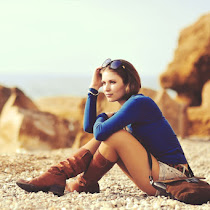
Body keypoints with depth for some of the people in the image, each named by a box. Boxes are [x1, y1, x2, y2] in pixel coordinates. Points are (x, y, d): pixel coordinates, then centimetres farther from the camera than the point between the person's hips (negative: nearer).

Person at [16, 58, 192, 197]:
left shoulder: (139, 103, -16)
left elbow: (100, 131, -25)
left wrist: (101, 119, -1)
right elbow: (90, 127, 12)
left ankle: (84, 185, 0)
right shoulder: (130, 105, 13)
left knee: (113, 135, -18)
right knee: (104, 140, 4)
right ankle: (57, 176, -3)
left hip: (172, 179, -9)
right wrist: (94, 88, 9)